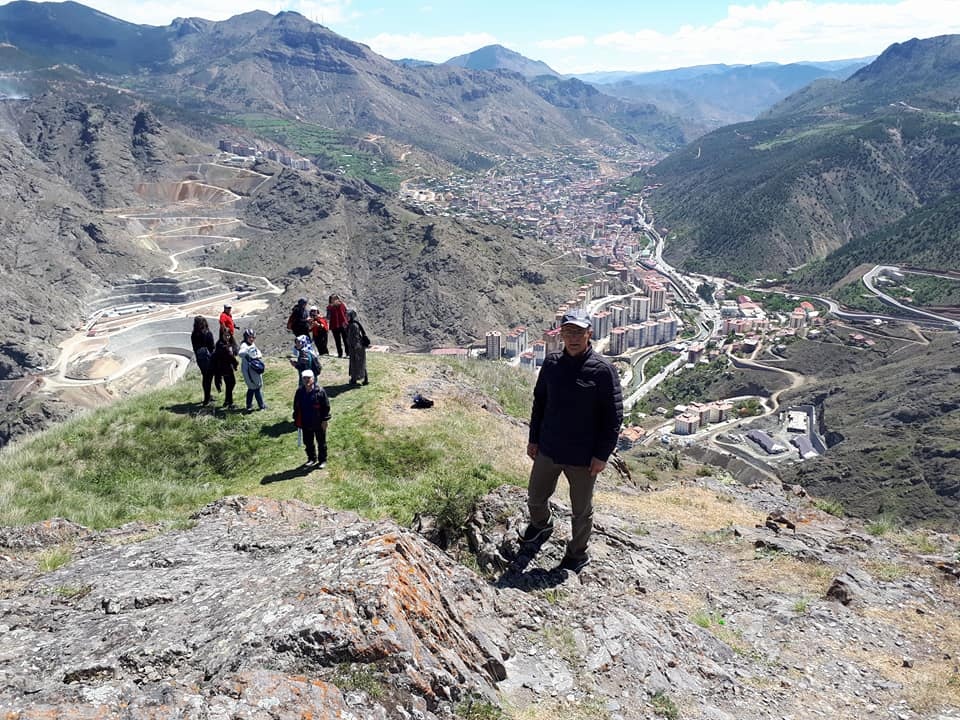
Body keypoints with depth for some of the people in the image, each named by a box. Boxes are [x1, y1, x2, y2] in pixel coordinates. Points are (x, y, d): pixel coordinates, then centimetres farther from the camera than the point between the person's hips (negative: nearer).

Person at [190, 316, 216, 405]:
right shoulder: (208, 334, -17)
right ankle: (207, 399, 9)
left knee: (204, 376, 20)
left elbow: (194, 348, 3)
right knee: (208, 377, 5)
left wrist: (197, 357, 14)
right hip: (208, 358, -5)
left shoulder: (193, 335, -4)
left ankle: (207, 396, 33)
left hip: (199, 359, 5)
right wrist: (216, 344, 6)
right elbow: (212, 346, -15)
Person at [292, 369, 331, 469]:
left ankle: (322, 460, 27)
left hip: (318, 423, -4)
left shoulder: (320, 391, -16)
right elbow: (296, 407, 6)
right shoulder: (299, 392, -4)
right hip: (305, 424, 4)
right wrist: (297, 421, 6)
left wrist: (324, 420, -11)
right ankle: (312, 459, 36)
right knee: (308, 442, 17)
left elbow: (326, 406, -11)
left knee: (321, 442, 11)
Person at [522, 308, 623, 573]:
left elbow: (614, 416, -12)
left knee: (581, 510, 14)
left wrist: (602, 455, -13)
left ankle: (577, 555, 36)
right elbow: (539, 402, 10)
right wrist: (534, 439, 9)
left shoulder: (603, 370, -15)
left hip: (583, 458, -4)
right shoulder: (551, 364, -2)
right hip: (548, 451, 4)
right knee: (535, 497, 21)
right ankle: (541, 525, 53)